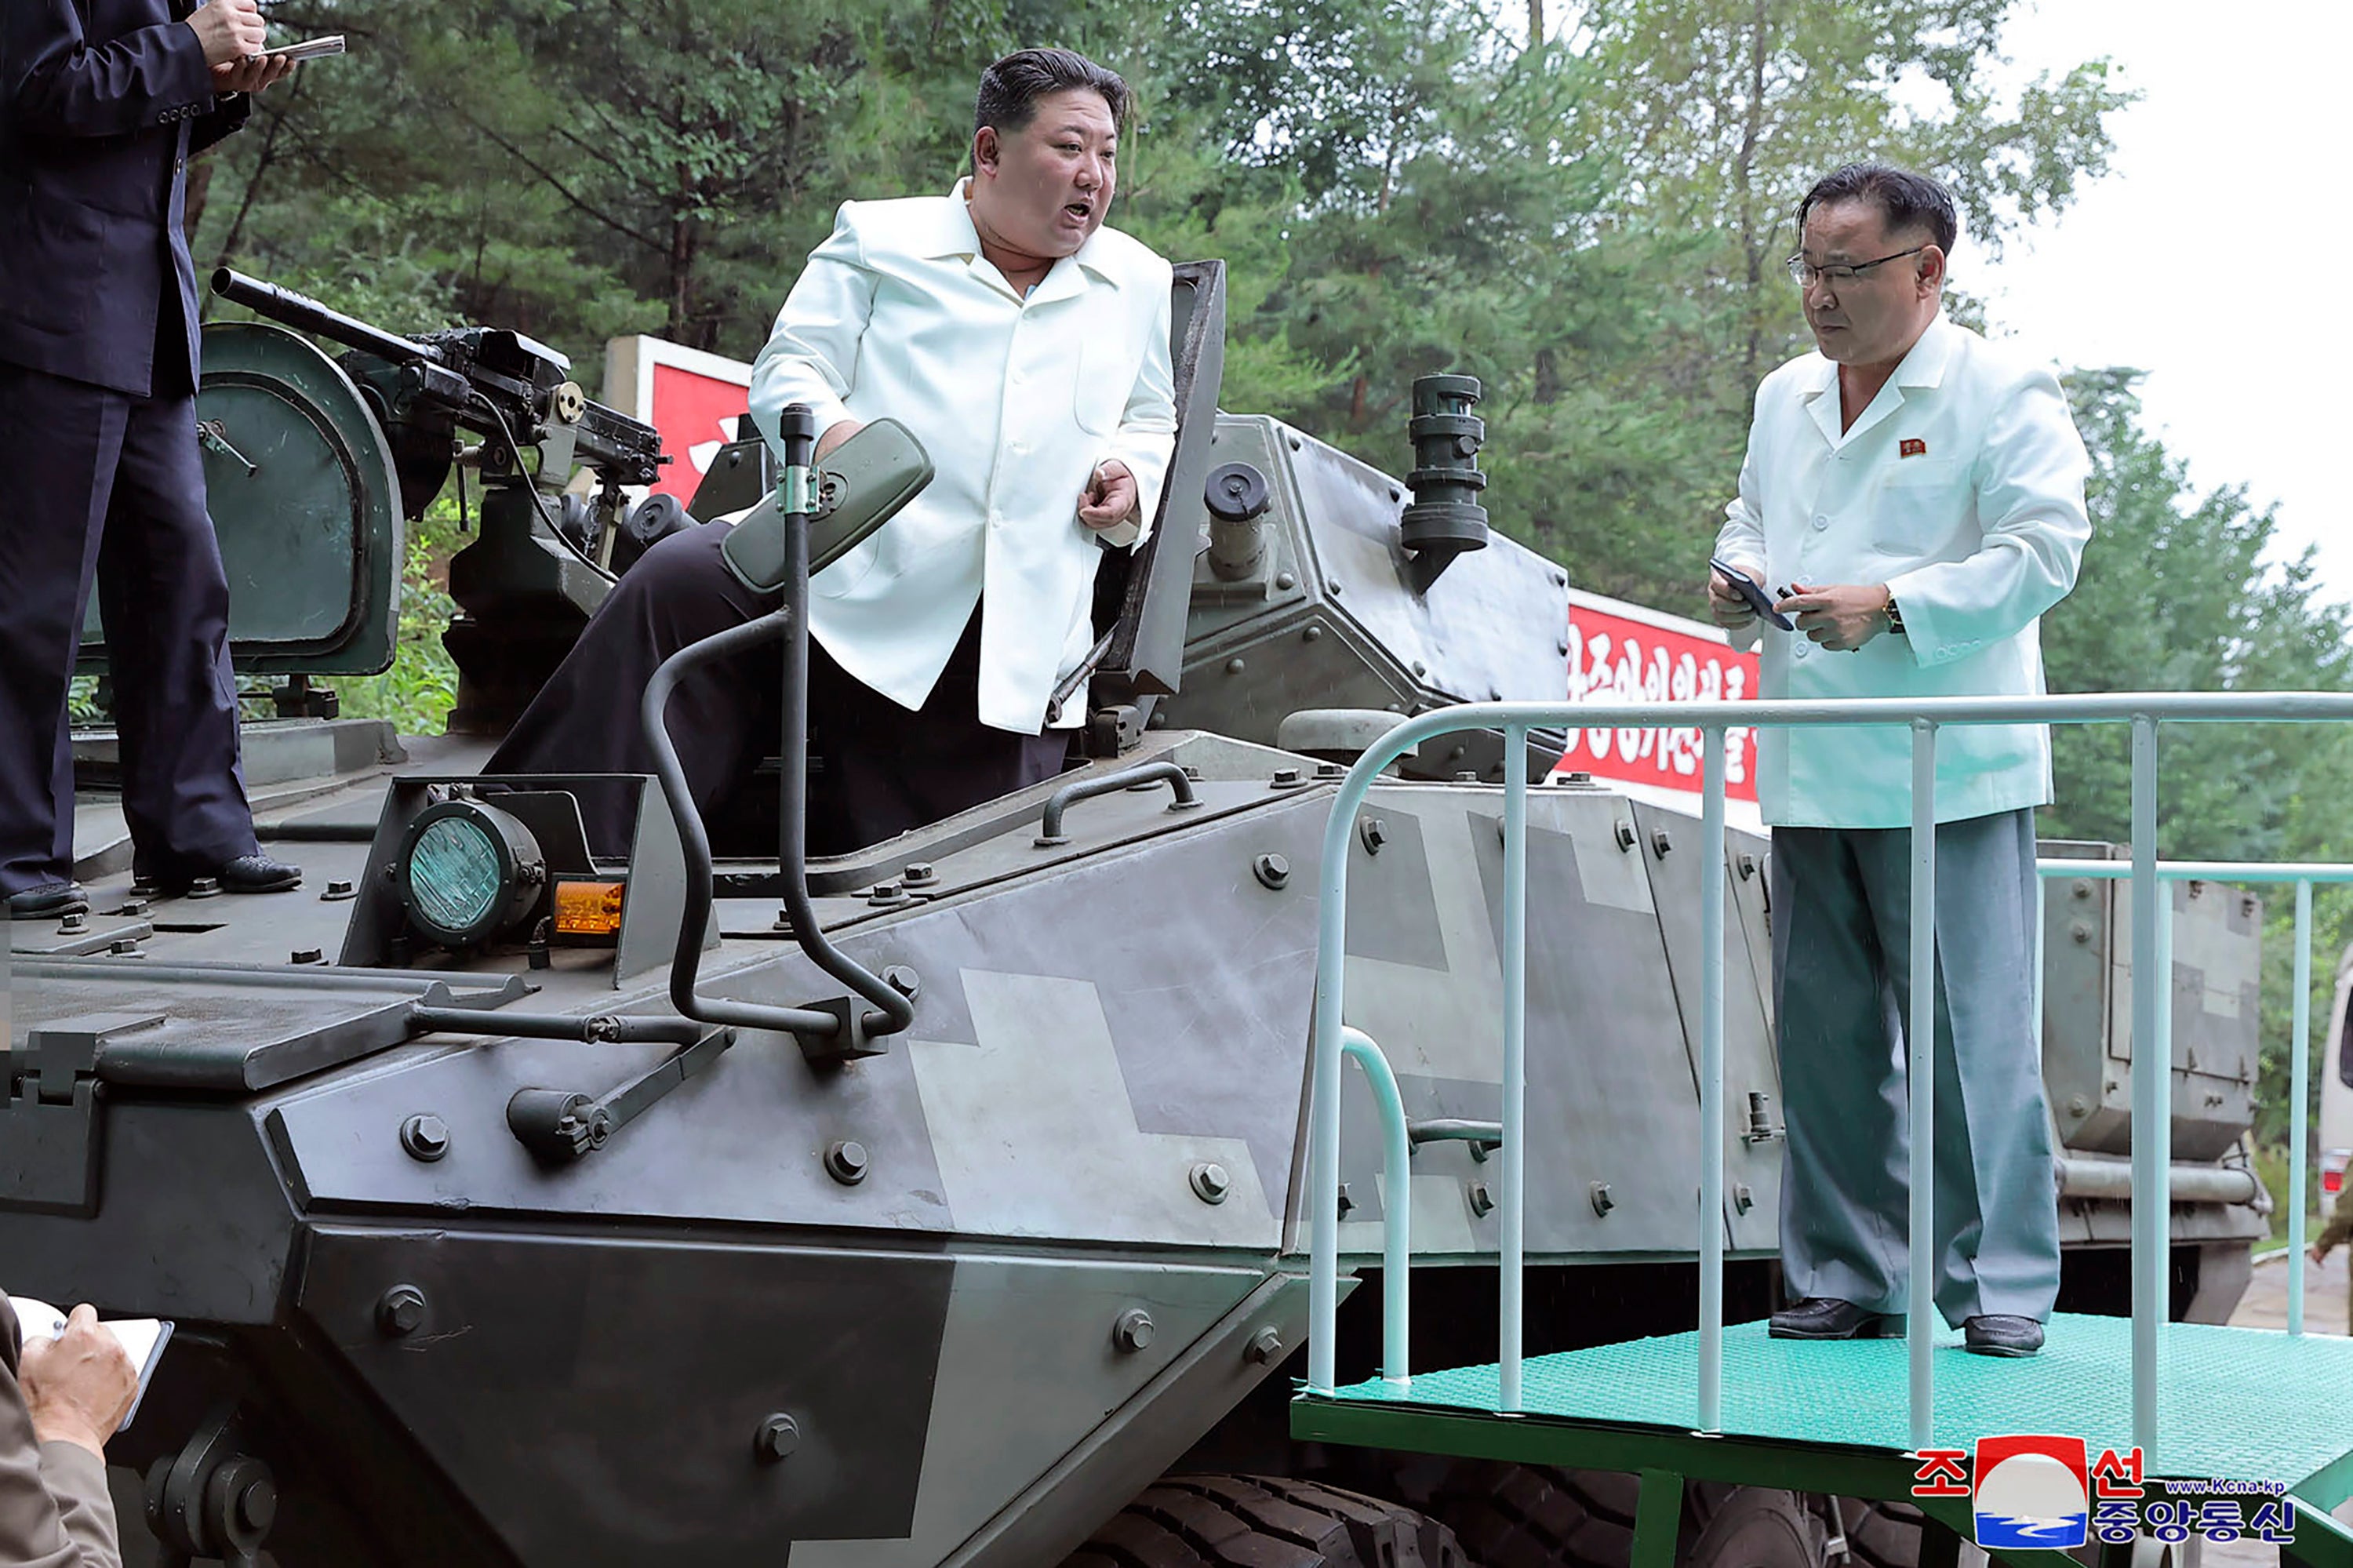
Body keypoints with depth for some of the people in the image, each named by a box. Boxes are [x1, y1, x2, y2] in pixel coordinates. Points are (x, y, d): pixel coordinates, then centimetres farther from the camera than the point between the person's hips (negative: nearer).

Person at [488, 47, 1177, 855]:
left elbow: (1154, 424, 28)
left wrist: (1131, 478, 4)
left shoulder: (1142, 286, 20)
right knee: (677, 585, -31)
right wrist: (830, 432, -19)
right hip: (843, 582, -3)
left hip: (1011, 659, 3)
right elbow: (787, 367, 5)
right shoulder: (880, 238, 11)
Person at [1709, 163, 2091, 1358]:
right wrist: (1738, 577, 7)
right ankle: (1845, 1281, 15)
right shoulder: (1785, 398, 17)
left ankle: (2001, 1287, 4)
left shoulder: (2003, 393, -4)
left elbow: (2043, 552, -12)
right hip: (1806, 777, 6)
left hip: (1949, 777, -6)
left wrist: (1891, 606, -20)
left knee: (1972, 1036, -5)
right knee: (1824, 1036, 7)